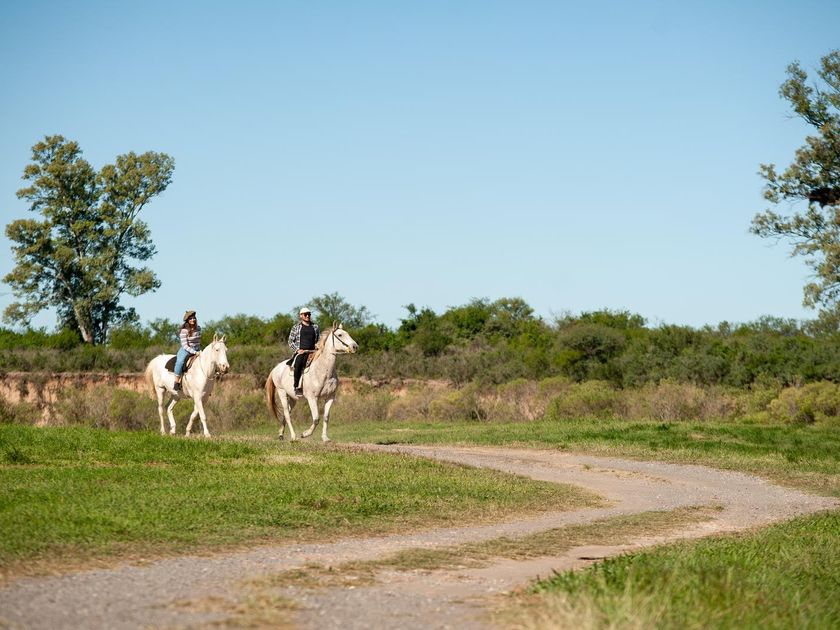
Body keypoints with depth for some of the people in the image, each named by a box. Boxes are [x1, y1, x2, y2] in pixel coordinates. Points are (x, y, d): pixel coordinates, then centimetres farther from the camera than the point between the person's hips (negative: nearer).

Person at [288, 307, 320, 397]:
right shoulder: (296, 327, 11)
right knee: (298, 364, -35)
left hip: (312, 351, 2)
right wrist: (298, 349, -6)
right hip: (300, 352, -2)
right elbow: (290, 341, 10)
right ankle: (297, 388, -34)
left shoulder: (315, 327, 18)